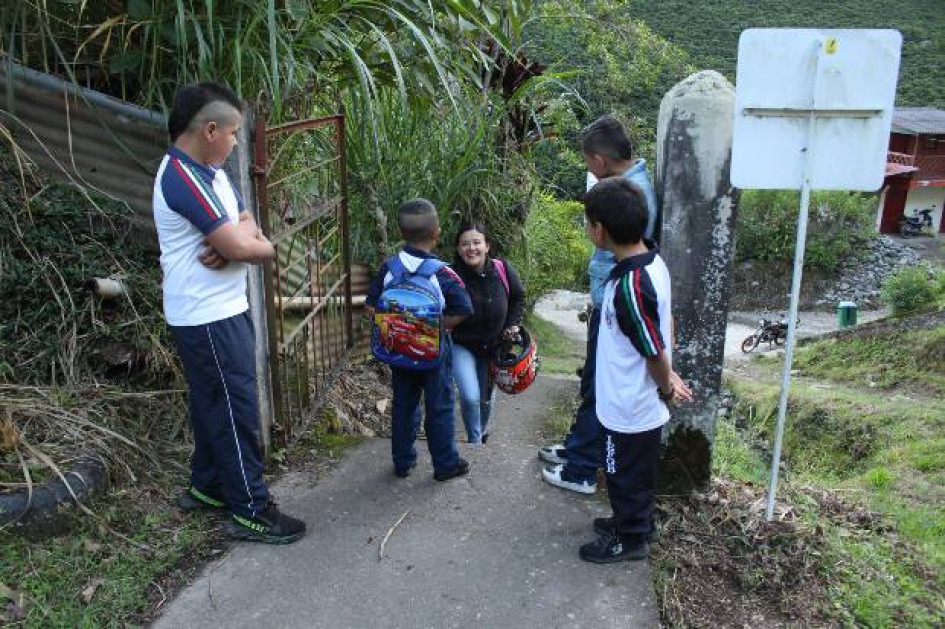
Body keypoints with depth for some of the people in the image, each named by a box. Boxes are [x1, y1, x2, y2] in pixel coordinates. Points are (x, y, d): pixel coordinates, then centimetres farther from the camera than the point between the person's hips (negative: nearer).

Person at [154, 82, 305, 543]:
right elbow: (241, 247, -25)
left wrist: (230, 243, -15)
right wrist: (263, 246, -3)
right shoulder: (183, 178, -21)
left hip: (218, 311, 10)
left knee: (214, 404, 19)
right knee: (237, 410, -2)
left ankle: (206, 487, 34)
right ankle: (250, 511, 8)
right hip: (209, 318, -10)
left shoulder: (210, 172, 11)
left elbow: (246, 227, 6)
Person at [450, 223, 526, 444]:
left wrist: (512, 325, -3)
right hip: (461, 345, -3)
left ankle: (482, 430, 52)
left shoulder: (502, 270, -15)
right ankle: (475, 441, 9)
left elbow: (518, 297, 4)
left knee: (485, 398, 18)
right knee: (470, 397, -20)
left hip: (493, 346, 3)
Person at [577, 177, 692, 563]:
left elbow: (656, 353, -24)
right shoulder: (652, 261, -4)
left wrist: (666, 388, -5)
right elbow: (666, 322, 7)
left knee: (627, 475, 14)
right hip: (640, 404, 8)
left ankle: (630, 540, 35)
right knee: (635, 472, 27)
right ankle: (633, 520, 47)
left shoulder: (630, 285, -33)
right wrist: (668, 379, 12)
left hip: (629, 410, -8)